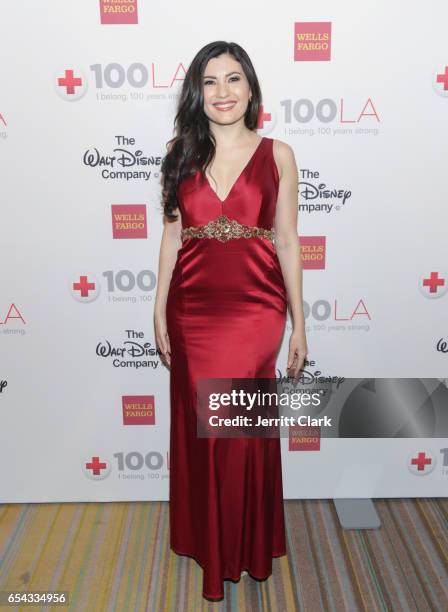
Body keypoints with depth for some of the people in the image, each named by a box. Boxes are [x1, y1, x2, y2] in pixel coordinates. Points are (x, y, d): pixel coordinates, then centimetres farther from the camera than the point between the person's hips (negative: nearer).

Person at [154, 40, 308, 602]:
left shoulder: (277, 154, 2)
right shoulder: (181, 153, 6)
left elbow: (287, 240, 2)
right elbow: (172, 236, 7)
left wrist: (298, 322, 0)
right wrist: (159, 311, 4)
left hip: (255, 310, -1)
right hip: (192, 311, 2)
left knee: (246, 430, 7)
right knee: (198, 427, 12)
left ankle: (248, 546, 34)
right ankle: (206, 541, 38)